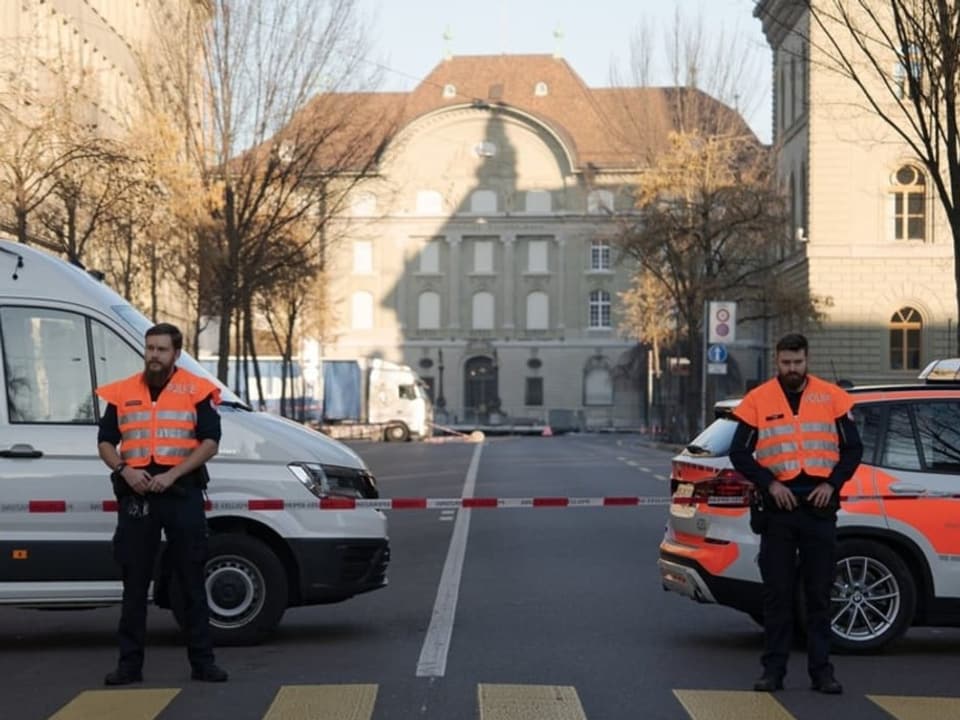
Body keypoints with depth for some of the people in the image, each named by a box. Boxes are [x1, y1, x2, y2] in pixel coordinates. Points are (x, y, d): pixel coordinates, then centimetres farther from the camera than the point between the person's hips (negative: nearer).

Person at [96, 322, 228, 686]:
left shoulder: (196, 390, 2)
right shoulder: (121, 393, 10)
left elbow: (210, 442, -3)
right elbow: (105, 442, 12)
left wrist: (172, 474, -14)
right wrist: (124, 470, -8)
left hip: (182, 492, -2)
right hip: (135, 494, 2)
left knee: (192, 581, 2)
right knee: (134, 583, 5)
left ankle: (202, 661, 7)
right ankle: (129, 663, 9)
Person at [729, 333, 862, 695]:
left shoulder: (832, 398, 4)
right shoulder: (758, 400, 2)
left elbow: (853, 448, 8)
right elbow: (739, 452, 4)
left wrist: (832, 483, -6)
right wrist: (769, 483, -9)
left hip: (819, 505, 0)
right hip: (777, 506, 0)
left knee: (819, 594, 4)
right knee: (777, 593, 3)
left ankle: (821, 670, 9)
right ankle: (773, 669, 8)